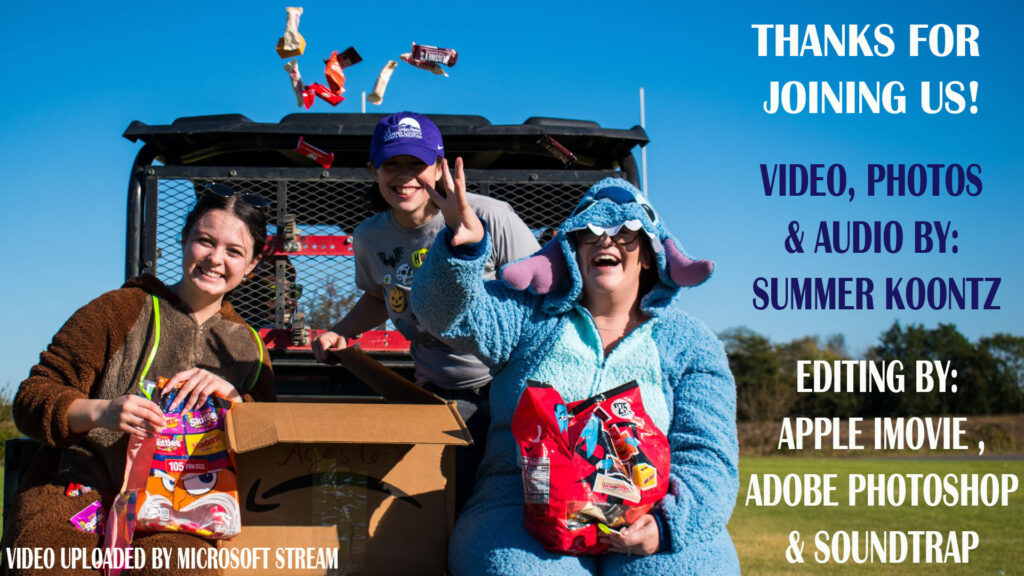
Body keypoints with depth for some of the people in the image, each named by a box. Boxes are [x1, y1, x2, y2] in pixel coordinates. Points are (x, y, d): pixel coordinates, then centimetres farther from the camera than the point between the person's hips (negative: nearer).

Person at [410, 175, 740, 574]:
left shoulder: (689, 345, 12)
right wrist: (462, 246, -26)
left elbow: (709, 457, 3)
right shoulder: (530, 315, 13)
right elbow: (448, 312, -3)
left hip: (644, 510, 0)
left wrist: (667, 523, -17)